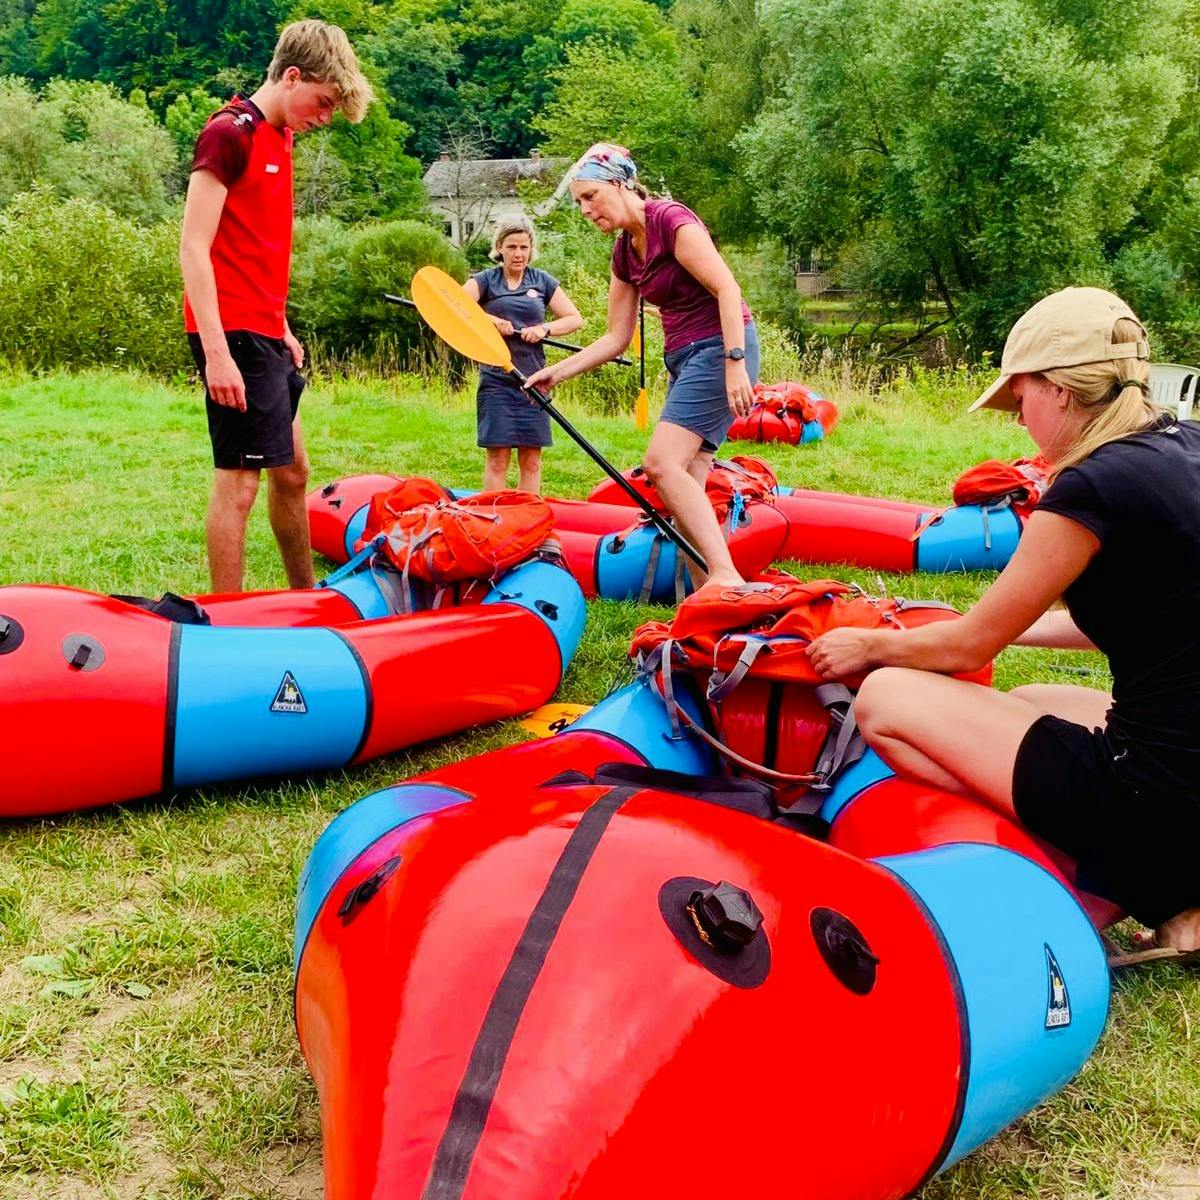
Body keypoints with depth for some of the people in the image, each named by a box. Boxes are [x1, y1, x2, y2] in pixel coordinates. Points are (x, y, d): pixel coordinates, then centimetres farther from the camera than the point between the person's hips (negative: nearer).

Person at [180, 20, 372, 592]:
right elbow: (194, 250, -16)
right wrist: (216, 352, -21)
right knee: (238, 480, -7)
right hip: (234, 336, -10)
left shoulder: (278, 141, 17)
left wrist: (281, 329, 18)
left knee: (291, 471, 16)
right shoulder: (229, 132, -10)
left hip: (264, 335, 10)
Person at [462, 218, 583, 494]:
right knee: (497, 458, -4)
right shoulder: (485, 281, 4)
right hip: (496, 379, -2)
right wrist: (490, 320, -20)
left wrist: (544, 328, -6)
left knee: (531, 460, 3)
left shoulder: (543, 282, 11)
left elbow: (575, 319, 10)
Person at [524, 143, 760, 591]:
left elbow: (728, 289, -18)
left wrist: (734, 363, -26)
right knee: (685, 484, 1)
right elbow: (616, 338, 17)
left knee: (661, 463, -21)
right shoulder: (624, 251, 14)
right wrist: (558, 372, 11)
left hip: (721, 348, -9)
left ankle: (726, 575, -25)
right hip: (684, 360, 9)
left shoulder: (670, 219, -11)